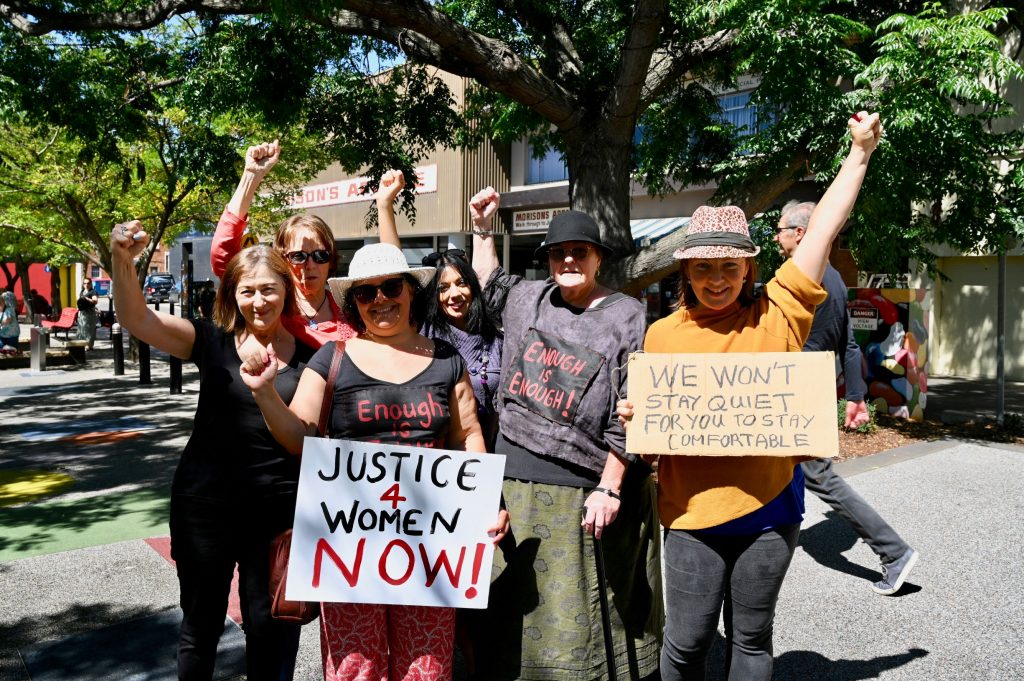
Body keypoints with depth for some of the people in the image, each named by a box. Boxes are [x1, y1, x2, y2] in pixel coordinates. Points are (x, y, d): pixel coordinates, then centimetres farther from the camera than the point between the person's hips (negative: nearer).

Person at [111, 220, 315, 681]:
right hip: (206, 504, 1)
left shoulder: (309, 355, -2)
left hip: (279, 509, 0)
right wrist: (122, 261, -29)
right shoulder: (212, 342, -2)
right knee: (201, 623, 17)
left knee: (271, 626, 14)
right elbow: (137, 320, -14)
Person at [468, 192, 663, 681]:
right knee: (516, 610, 16)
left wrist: (609, 489, -15)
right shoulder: (530, 299, 10)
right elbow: (490, 280, 33)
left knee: (576, 621, 5)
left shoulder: (627, 317, -7)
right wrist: (482, 228, 24)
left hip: (579, 493, -5)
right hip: (514, 481, 5)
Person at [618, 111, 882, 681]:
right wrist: (634, 417, -14)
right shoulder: (662, 335, 1)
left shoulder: (778, 314, 0)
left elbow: (823, 229, 2)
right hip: (693, 508, 0)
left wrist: (860, 152, 6)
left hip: (770, 506, 1)